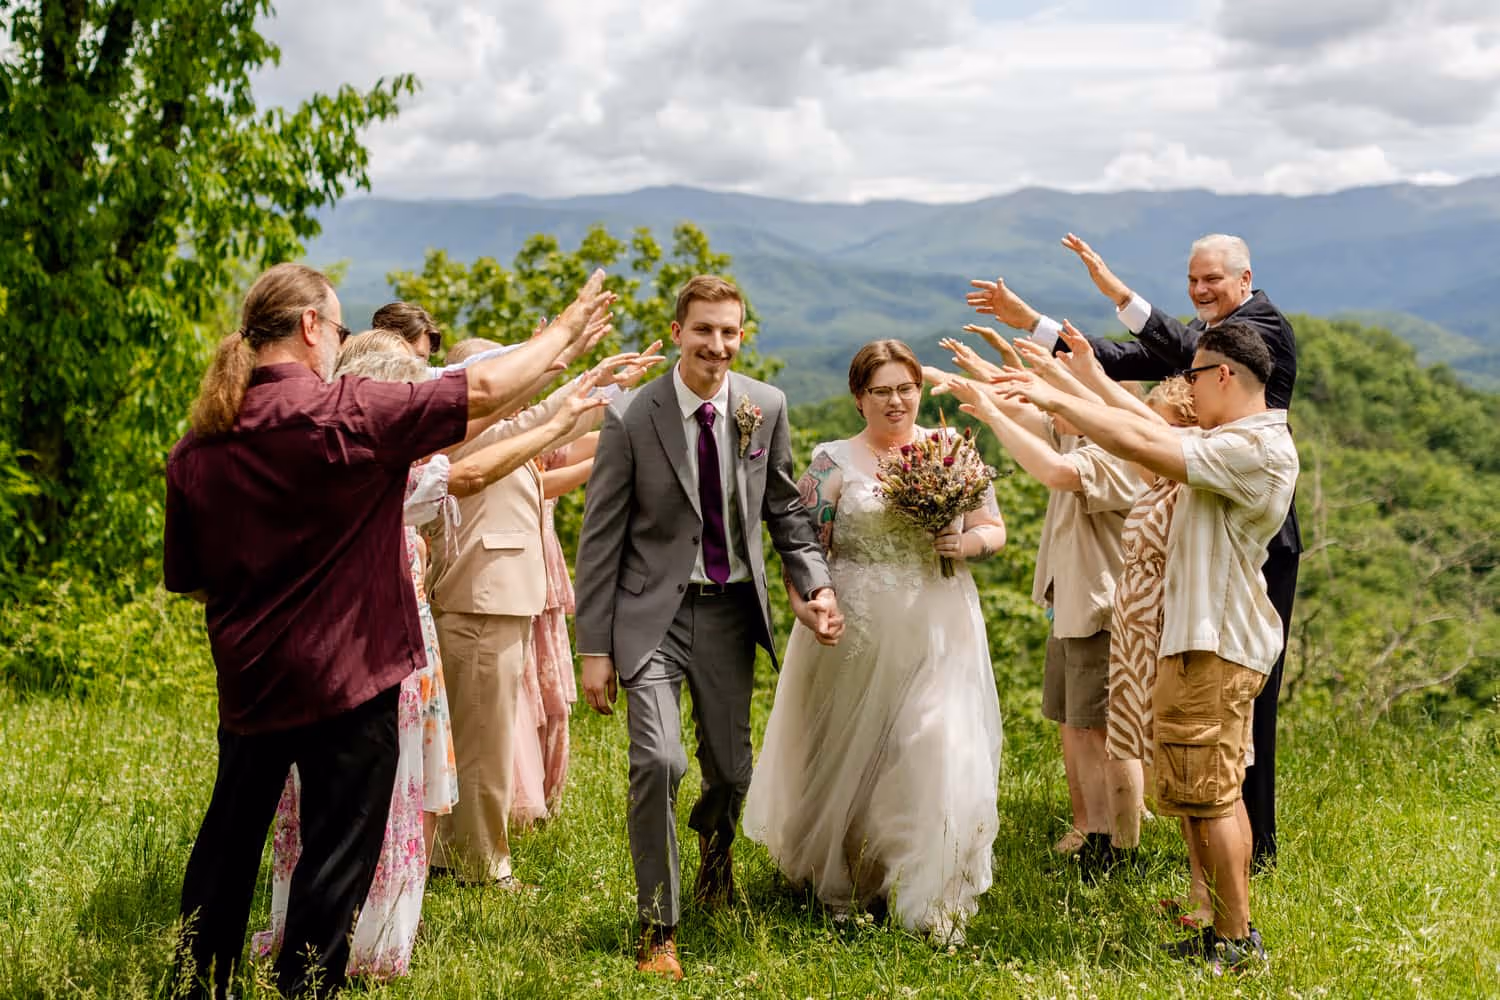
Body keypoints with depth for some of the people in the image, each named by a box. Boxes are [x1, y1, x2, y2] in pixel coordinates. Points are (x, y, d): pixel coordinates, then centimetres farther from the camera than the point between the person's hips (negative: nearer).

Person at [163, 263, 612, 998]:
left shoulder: (199, 445, 0)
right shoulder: (346, 413, -16)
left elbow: (185, 577, 7)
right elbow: (481, 392, -9)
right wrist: (564, 333, 5)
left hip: (247, 677, 6)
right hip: (345, 676, -6)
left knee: (230, 836, 21)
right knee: (338, 850, 6)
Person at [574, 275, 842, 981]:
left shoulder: (765, 408, -2)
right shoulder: (631, 418, -12)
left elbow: (784, 510, 10)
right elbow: (599, 537, -7)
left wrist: (816, 583, -5)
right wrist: (594, 648, -8)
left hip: (731, 609, 3)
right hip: (653, 610, -3)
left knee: (731, 770, 12)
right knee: (658, 761, -19)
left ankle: (715, 842, 50)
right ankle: (658, 927, 0)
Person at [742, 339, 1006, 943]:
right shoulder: (834, 462, 0)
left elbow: (995, 529, 12)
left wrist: (971, 541, -10)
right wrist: (808, 605, -19)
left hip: (939, 634, 1)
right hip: (859, 637, -1)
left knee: (939, 752, -7)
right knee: (853, 756, 9)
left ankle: (929, 898, 5)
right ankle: (839, 880, 31)